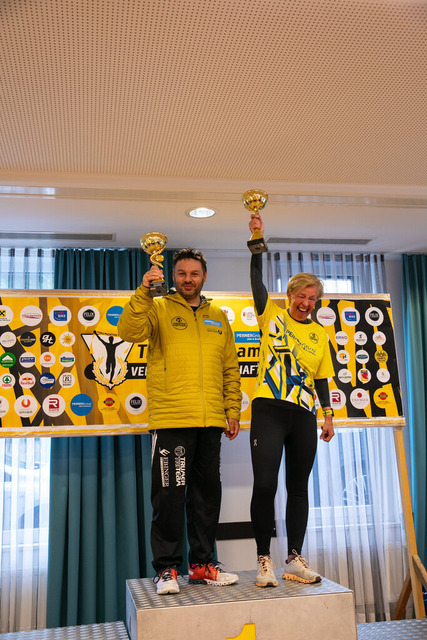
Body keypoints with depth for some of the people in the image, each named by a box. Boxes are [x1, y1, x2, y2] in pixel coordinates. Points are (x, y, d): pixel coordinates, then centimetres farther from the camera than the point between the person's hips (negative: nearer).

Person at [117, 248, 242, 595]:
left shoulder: (218, 317, 18)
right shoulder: (159, 308, 6)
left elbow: (230, 369, 17)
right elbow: (130, 331, -14)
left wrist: (233, 410, 10)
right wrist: (143, 292, -22)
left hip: (210, 422, 4)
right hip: (171, 420, -4)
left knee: (207, 493, 10)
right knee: (169, 494, -2)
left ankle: (202, 564, 22)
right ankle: (166, 568, 10)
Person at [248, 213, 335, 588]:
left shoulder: (320, 334, 15)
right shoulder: (272, 315, 6)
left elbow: (321, 377, 15)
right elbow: (256, 279, -6)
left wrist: (328, 415, 8)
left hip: (304, 415, 4)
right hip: (269, 410, -4)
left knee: (298, 487, 8)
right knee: (264, 485, -8)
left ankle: (295, 559, 17)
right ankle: (264, 560, 4)